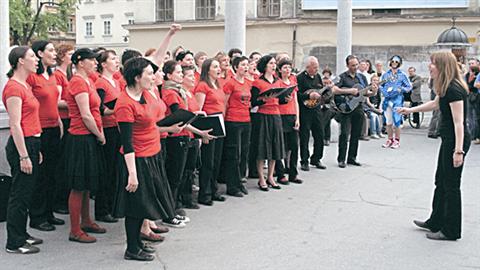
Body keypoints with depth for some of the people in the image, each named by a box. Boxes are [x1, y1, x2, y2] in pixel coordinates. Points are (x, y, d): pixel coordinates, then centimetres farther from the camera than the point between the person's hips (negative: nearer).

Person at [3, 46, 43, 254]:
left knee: (26, 193, 16)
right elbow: (15, 125, -19)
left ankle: (21, 234, 27)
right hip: (22, 144, -10)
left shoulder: (25, 85, 14)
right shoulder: (13, 87, -15)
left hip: (31, 143, 10)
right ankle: (14, 243, 8)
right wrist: (24, 156, -21)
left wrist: (36, 150, 20)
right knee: (20, 194, -2)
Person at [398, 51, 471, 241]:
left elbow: (459, 122, -24)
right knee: (441, 181, 19)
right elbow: (435, 104, 28)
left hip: (456, 141, -10)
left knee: (451, 185, -1)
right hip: (448, 139, 10)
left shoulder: (454, 90, -21)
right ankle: (436, 222, 33)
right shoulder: (446, 88, 9)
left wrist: (459, 150, -27)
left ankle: (451, 231, 10)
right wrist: (410, 110, 31)